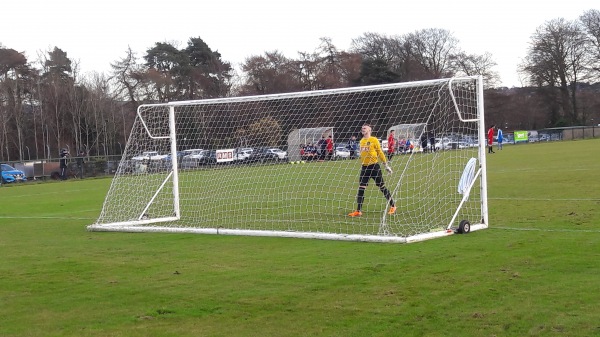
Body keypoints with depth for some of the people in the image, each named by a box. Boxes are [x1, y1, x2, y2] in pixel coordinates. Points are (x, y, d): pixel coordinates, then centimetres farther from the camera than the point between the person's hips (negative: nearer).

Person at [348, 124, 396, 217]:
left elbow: (380, 153, -3)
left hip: (374, 166, -5)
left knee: (382, 187, 2)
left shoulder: (374, 140, -6)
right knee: (361, 188, -1)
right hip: (364, 167, 6)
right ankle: (358, 211, 2)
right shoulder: (361, 141, 12)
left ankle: (393, 206, 16)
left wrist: (386, 165, -3)